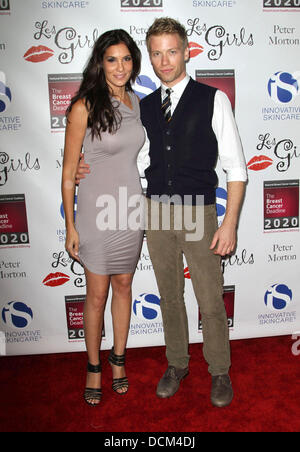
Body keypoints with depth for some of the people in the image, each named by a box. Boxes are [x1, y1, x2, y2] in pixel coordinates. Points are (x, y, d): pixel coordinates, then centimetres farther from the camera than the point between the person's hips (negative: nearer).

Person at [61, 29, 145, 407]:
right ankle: (94, 366, 30)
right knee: (97, 295, 7)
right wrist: (70, 226, -10)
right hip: (96, 212, -5)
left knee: (123, 286, 15)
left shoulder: (136, 102, 5)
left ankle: (118, 358, 36)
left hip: (131, 209, 5)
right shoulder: (84, 107, -11)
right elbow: (69, 172, -9)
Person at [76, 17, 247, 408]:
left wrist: (230, 222, -12)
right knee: (169, 296, 16)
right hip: (156, 213, 4)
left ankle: (220, 372, 31)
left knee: (211, 302, 7)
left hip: (199, 213, -3)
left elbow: (235, 166, -5)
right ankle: (177, 364, 37)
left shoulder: (213, 100, -3)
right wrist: (90, 168, 2)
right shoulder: (145, 107, 9)